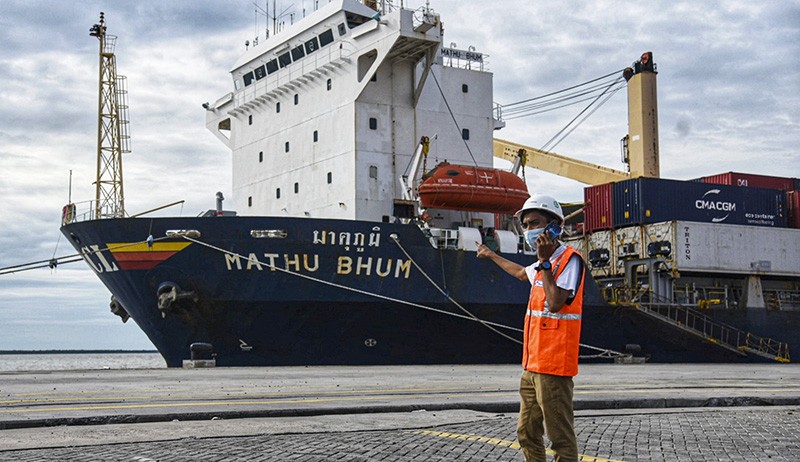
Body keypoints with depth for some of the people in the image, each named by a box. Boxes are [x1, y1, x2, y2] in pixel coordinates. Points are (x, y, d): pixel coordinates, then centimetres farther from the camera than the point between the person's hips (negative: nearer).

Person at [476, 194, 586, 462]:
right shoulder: (546, 263, 16)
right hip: (532, 366, 10)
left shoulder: (570, 259, -11)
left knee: (561, 439, -7)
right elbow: (522, 273, 40)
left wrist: (544, 262, -20)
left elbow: (556, 303, -24)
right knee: (528, 435, 14)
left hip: (553, 367, -10)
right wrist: (491, 255, 52)